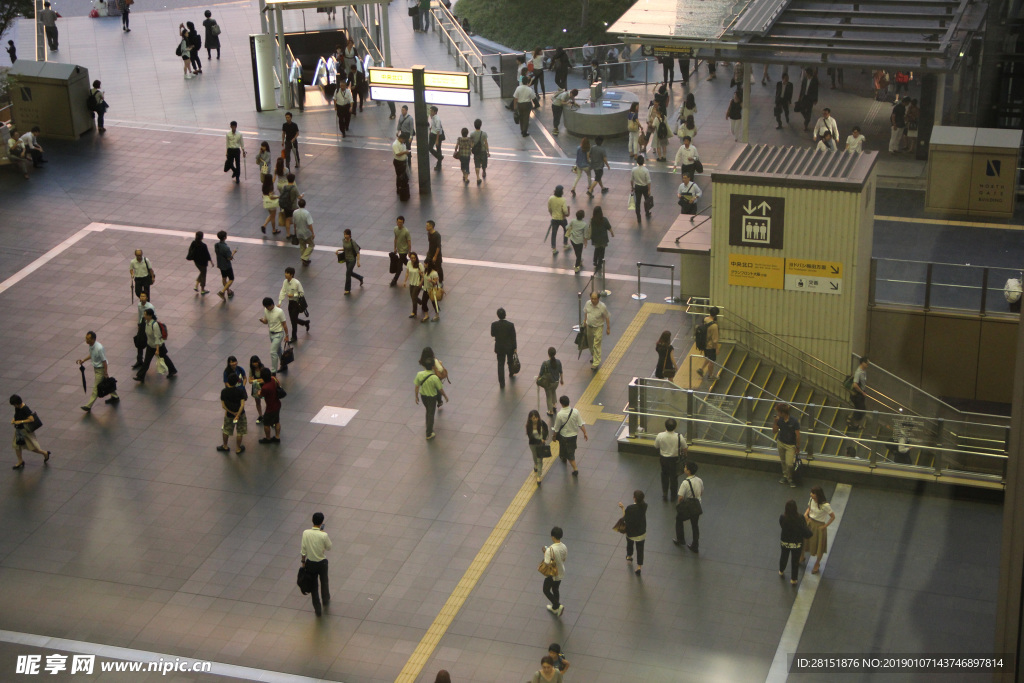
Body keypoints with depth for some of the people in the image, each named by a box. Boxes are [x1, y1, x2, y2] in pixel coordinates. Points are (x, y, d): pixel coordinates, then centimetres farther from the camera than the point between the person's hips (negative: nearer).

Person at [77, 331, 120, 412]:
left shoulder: (99, 348, -32)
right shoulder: (90, 345, -5)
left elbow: (104, 361, -24)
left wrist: (105, 373, -19)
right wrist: (83, 360, 3)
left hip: (100, 369, -9)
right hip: (95, 367, 9)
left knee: (96, 387, 0)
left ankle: (89, 406, 4)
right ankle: (115, 397, 40)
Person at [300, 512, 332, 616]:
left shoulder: (306, 533, -17)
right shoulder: (324, 535, -24)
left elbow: (303, 549, -9)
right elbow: (329, 547, -6)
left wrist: (303, 561, 5)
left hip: (310, 563, 1)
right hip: (322, 563, -1)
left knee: (313, 586, 15)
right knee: (324, 582, 27)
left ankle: (317, 609, 23)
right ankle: (326, 601, 50)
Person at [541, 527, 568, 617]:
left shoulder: (550, 549, -32)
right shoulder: (564, 547, -10)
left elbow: (547, 563, -28)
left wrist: (545, 552, -15)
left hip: (551, 575, -6)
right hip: (561, 573, 6)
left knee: (546, 591, 16)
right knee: (555, 590, 27)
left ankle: (558, 606, 4)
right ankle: (555, 608, 42)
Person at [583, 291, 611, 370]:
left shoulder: (602, 307, -23)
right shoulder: (588, 303, -11)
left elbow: (607, 318, -12)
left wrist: (608, 328, -7)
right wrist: (584, 321, 15)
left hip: (598, 327, -5)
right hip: (589, 326, 5)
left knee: (596, 345, -7)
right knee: (590, 343, 22)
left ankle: (596, 363, -1)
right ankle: (593, 355, 47)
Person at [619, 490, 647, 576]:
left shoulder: (630, 508, -32)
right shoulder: (644, 505, -18)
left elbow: (625, 518, -20)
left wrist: (622, 508, -12)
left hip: (631, 531, -2)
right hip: (641, 532, 2)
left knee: (629, 543, 29)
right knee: (640, 549, 13)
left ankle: (629, 556, 55)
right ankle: (639, 566, 14)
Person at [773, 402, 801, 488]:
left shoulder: (794, 421, -26)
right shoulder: (779, 420, -13)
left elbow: (797, 435, -16)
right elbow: (774, 431, -6)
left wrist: (798, 447, -8)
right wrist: (775, 422, -22)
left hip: (790, 445, -5)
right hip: (780, 442, 5)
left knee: (789, 463, -7)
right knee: (783, 461, 18)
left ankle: (790, 479, 17)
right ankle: (785, 476, 39)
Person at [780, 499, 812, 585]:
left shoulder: (782, 517, -24)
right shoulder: (800, 518, -30)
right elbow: (807, 532, -27)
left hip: (785, 542, 2)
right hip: (797, 544, -2)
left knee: (784, 556, 30)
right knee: (795, 561, 19)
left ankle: (781, 571, 55)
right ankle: (793, 579, 33)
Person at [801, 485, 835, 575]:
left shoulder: (825, 505, -30)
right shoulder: (811, 500, -12)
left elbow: (833, 517, -19)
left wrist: (825, 526, -16)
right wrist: (806, 514, -10)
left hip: (819, 526, -6)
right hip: (809, 522, 6)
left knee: (819, 546, 14)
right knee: (803, 540, 21)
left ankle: (817, 565, 39)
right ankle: (801, 558, 50)